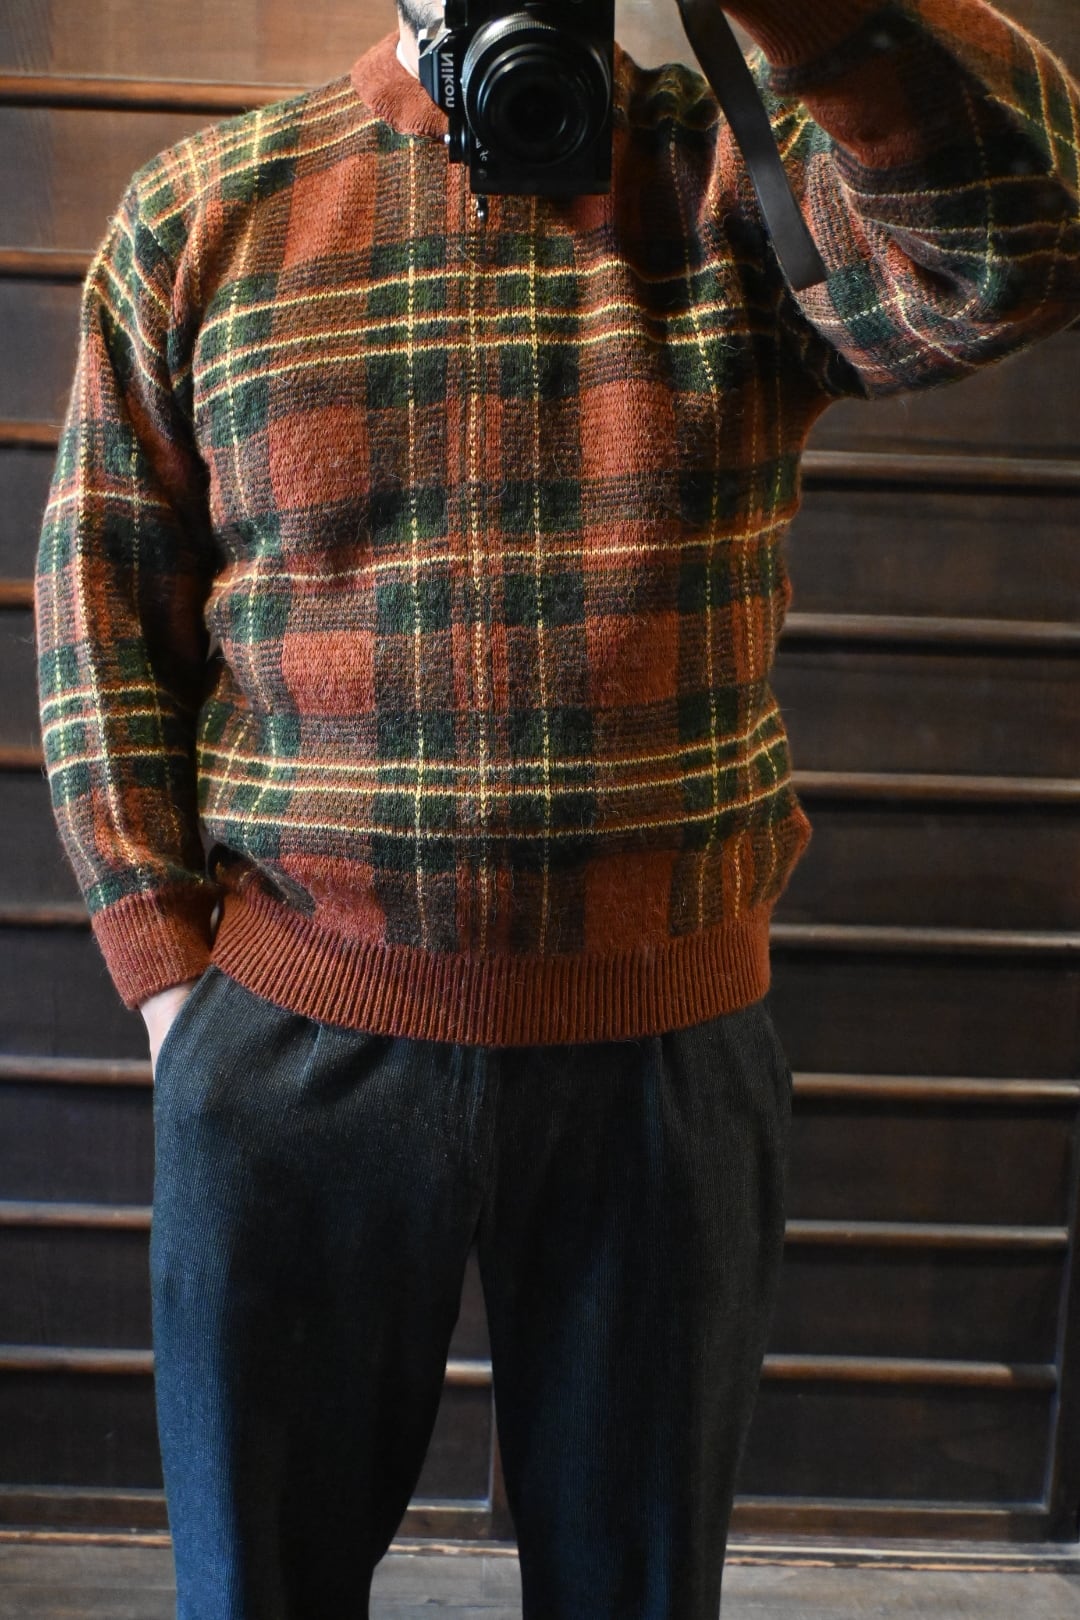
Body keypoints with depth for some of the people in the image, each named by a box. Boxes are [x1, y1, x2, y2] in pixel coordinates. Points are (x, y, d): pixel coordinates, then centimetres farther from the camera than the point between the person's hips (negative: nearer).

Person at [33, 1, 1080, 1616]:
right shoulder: (200, 209, 5)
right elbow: (104, 595, 4)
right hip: (295, 1039, 1)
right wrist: (168, 966, -2)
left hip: (667, 1043, 0)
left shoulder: (753, 178, 2)